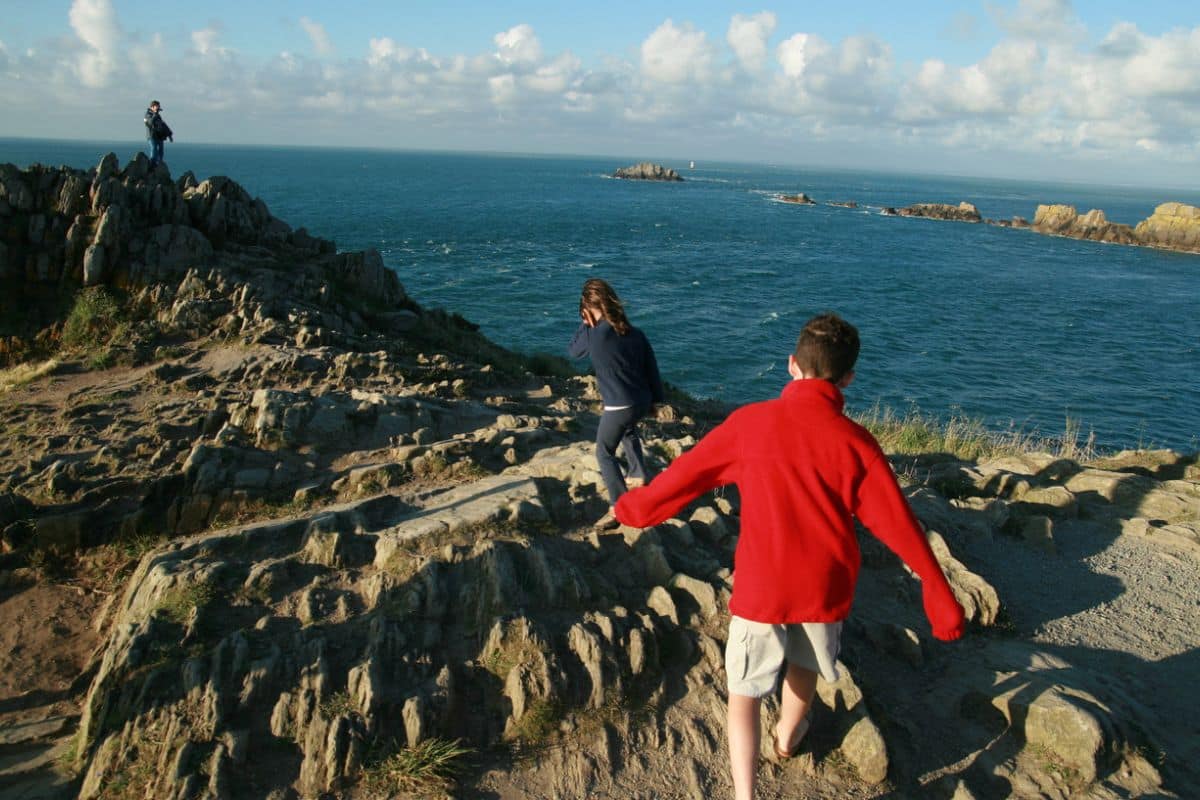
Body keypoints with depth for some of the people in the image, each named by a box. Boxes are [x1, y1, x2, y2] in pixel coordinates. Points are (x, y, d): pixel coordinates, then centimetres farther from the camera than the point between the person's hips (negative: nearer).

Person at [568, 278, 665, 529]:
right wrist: (655, 398, 19)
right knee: (628, 430, 36)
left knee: (605, 453, 4)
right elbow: (651, 367, 8)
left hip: (618, 406, -7)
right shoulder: (635, 333, 1)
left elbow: (573, 351, 5)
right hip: (642, 402, 7)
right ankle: (639, 475, 46)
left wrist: (585, 324, 7)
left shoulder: (593, 335, -16)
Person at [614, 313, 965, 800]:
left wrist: (639, 507, 16)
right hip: (825, 589, 2)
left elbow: (687, 472, -2)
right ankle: (788, 737, 55)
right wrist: (938, 594, 3)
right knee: (806, 664, 31)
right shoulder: (856, 443, -13)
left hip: (761, 586, -2)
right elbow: (898, 523, -8)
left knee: (744, 691, 14)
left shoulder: (750, 422, -13)